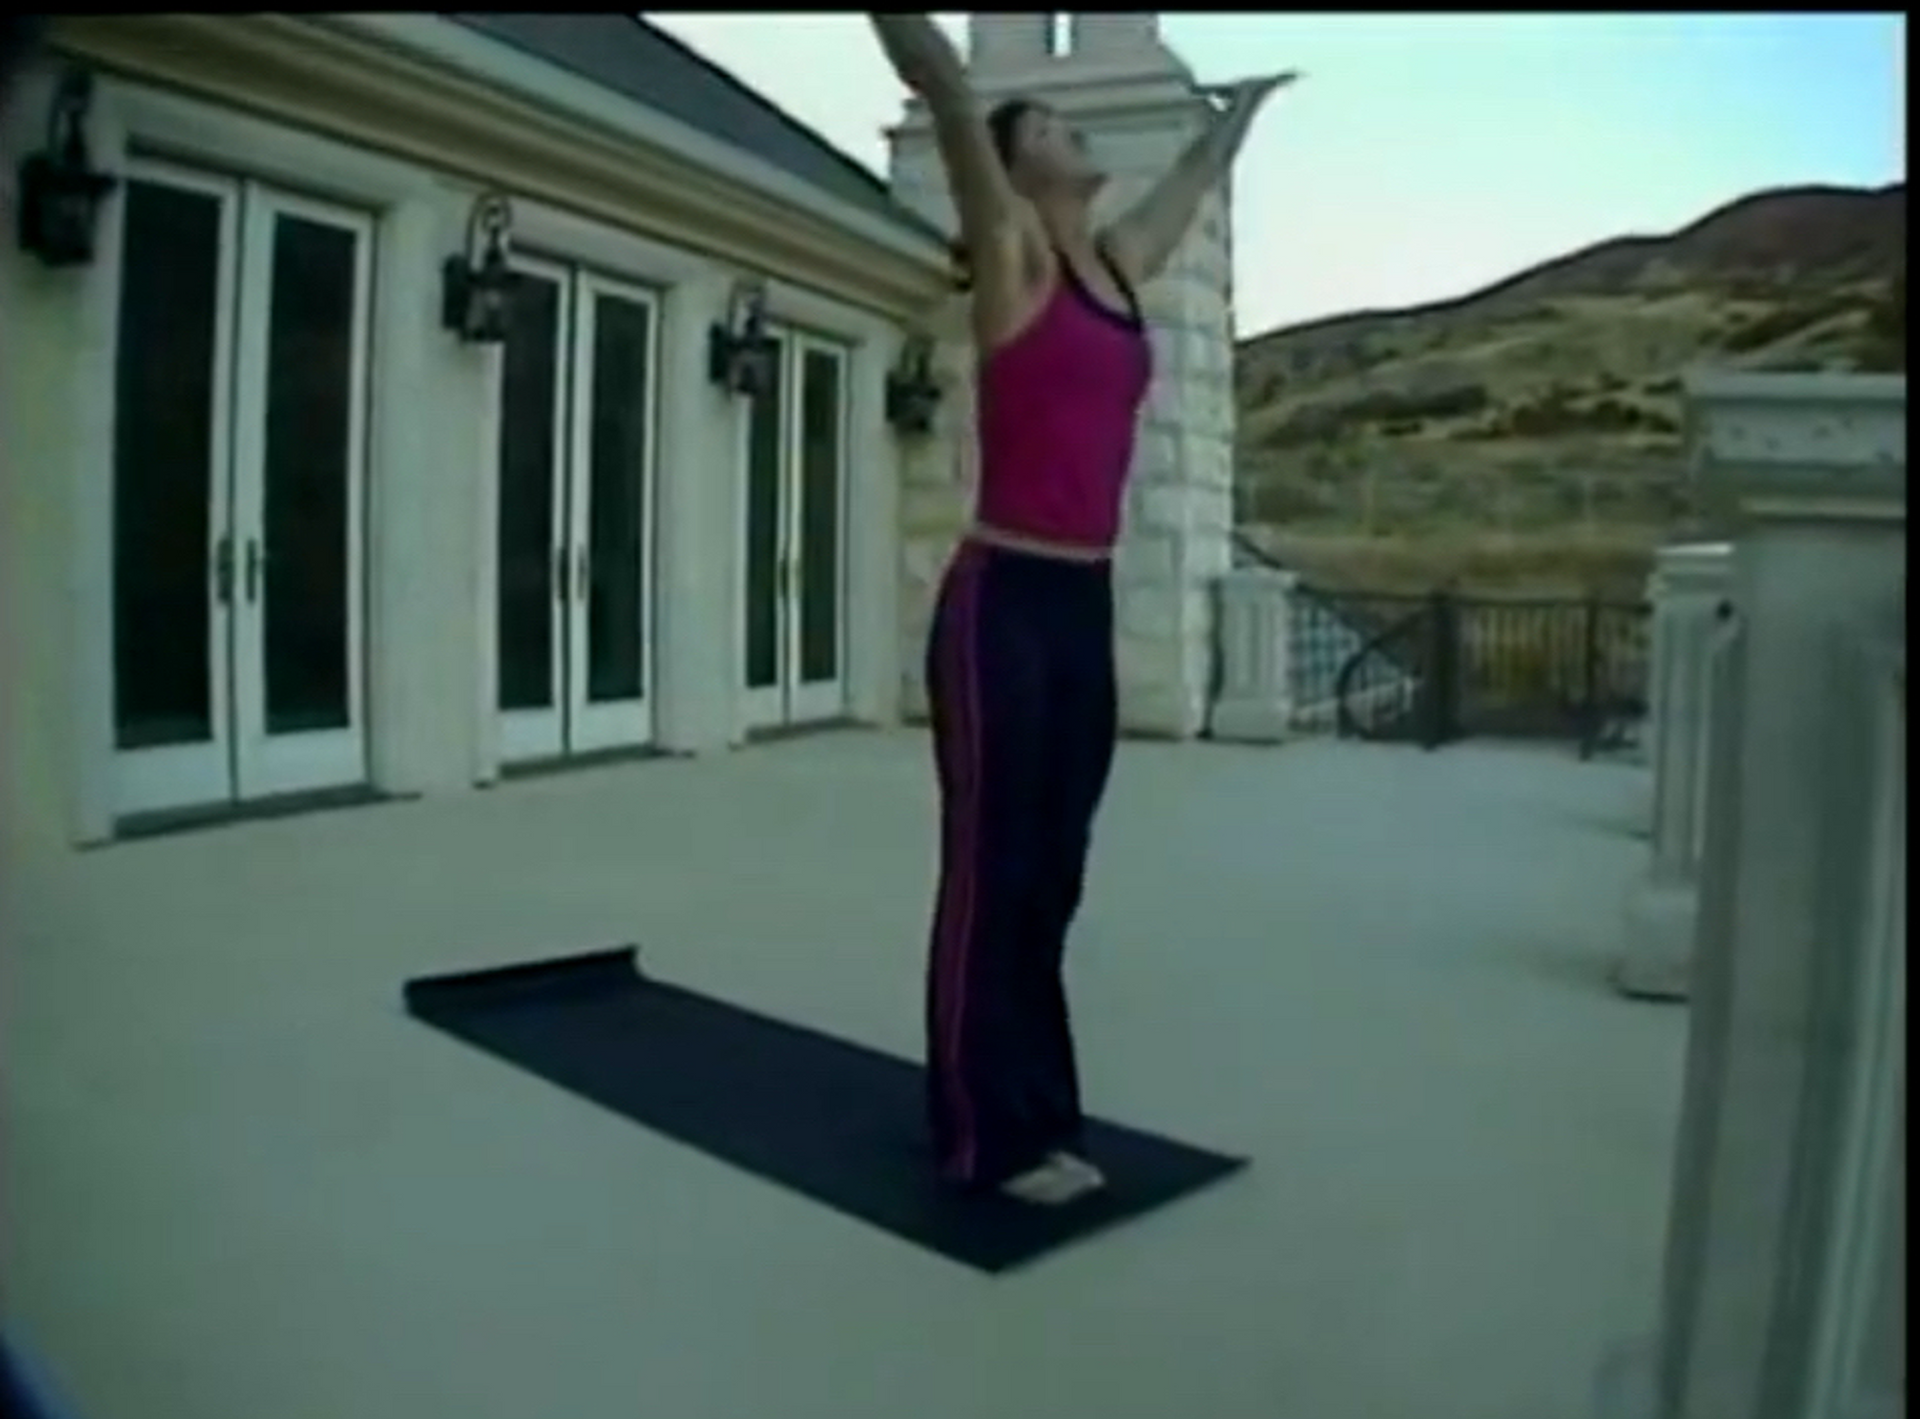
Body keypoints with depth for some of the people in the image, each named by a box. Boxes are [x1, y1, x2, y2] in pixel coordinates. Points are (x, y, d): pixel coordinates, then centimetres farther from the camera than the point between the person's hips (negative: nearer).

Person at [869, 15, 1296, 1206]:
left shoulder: (1120, 262, 17)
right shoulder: (1012, 255, -2)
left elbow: (1194, 181, 35)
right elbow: (949, 92, -12)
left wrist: (1245, 104, 50)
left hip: (1086, 606, 7)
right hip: (1004, 603, -7)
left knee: (1052, 881, 13)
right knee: (992, 878, 1)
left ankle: (1041, 1118, 25)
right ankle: (987, 1137, 13)